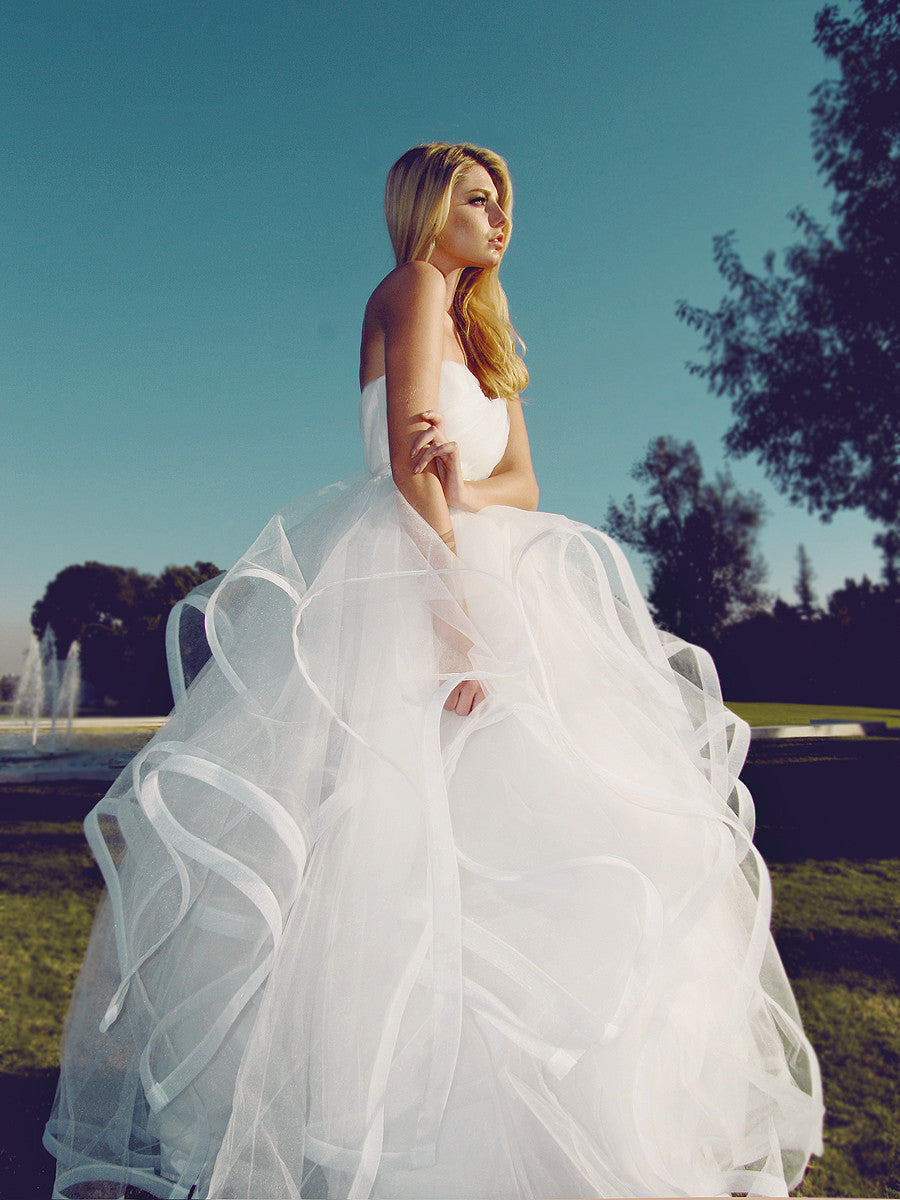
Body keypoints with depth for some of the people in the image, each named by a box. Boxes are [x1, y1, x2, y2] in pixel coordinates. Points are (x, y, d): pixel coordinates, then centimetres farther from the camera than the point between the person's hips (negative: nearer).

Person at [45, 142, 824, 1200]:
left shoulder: (483, 334, 25)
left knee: (533, 832, 4)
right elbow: (408, 461, -13)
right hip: (398, 584, -8)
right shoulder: (412, 286, 1)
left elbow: (523, 481, 12)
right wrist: (459, 605, -22)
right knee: (376, 830, -10)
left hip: (477, 576, 9)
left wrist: (465, 488, -12)